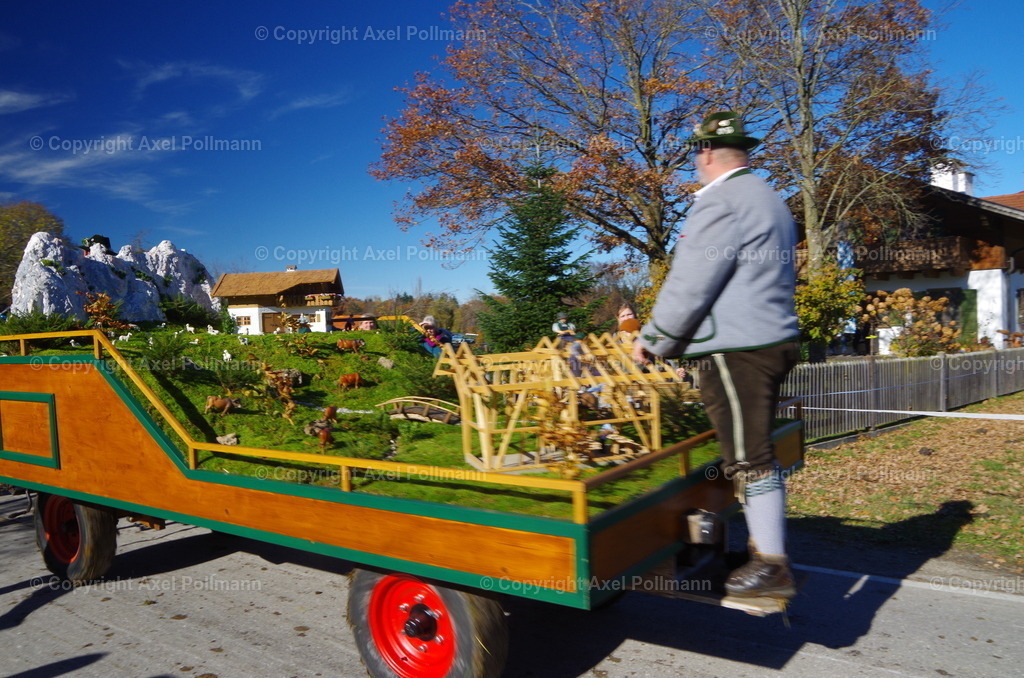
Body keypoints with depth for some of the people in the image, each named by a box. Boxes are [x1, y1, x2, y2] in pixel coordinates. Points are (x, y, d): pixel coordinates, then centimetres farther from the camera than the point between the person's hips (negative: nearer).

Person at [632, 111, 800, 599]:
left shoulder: (721, 201, -14)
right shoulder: (768, 199, 19)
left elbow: (689, 286, -16)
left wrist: (652, 340, -3)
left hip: (736, 351, -10)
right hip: (773, 340, 10)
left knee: (748, 458, -5)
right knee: (756, 452, 18)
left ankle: (773, 566, 3)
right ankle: (764, 545, 28)